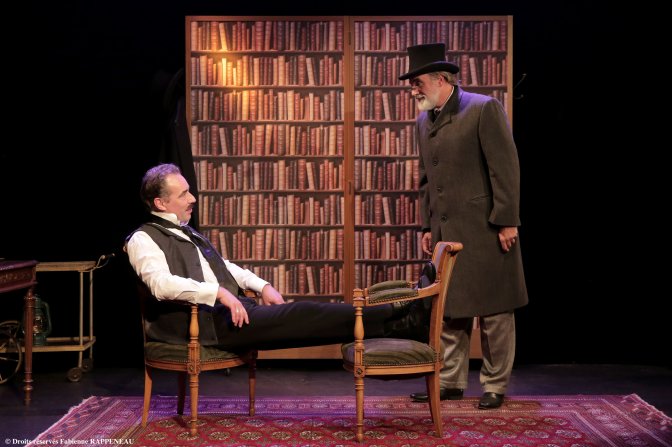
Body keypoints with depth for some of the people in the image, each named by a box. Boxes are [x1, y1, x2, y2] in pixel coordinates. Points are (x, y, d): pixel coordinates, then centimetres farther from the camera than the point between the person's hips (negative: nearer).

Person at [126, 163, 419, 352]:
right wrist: (219, 292, -25)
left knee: (301, 314, -12)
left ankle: (391, 320, -18)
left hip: (230, 309, 8)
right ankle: (392, 320, -23)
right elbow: (162, 284, -21)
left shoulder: (186, 233, 23)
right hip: (201, 321, -8)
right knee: (298, 314, -20)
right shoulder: (143, 239, -3)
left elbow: (224, 267, 31)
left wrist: (262, 286, 15)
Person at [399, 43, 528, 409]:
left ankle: (495, 386, 14)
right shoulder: (423, 122, 13)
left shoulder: (484, 109, -9)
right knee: (449, 310, 10)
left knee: (493, 310, 3)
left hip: (485, 230, -7)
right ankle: (450, 381, 20)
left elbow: (505, 168, -12)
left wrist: (506, 222, -15)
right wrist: (427, 226, 13)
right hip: (445, 232, 7)